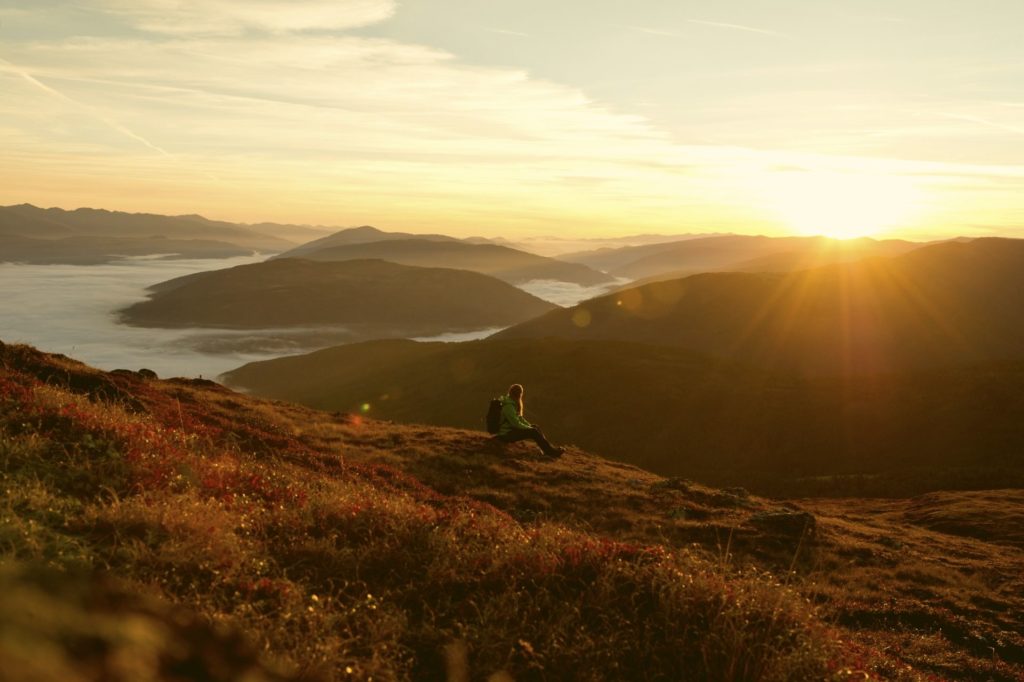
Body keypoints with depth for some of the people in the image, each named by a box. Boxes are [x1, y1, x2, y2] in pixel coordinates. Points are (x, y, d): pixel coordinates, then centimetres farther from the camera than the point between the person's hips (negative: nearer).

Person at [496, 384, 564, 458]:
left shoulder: (513, 403, 9)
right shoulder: (508, 406, -23)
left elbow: (519, 418, 16)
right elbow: (516, 423, -24)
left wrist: (530, 426, 5)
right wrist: (529, 428, -13)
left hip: (511, 430, 10)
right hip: (506, 434, -10)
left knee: (536, 428, 2)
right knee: (533, 432, -18)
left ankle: (549, 449, -2)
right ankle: (551, 451, -11)